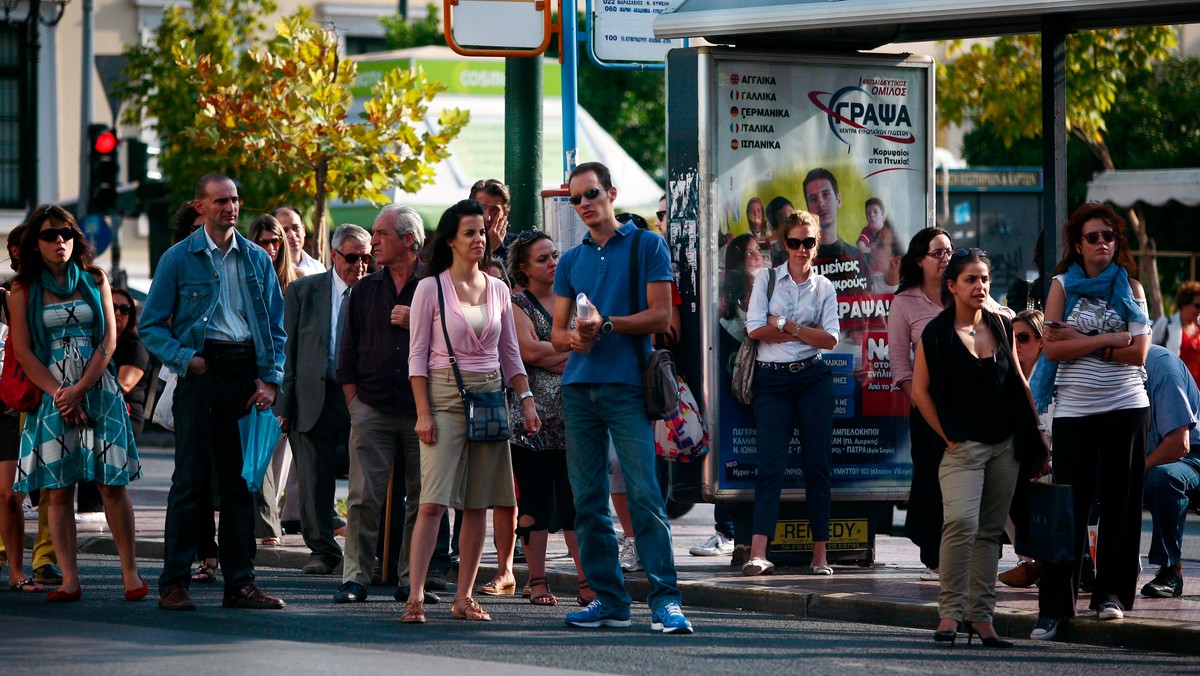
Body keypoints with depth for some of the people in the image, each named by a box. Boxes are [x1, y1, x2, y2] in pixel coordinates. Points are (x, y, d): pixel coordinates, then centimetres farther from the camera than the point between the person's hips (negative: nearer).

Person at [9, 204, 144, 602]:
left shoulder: (94, 281, 8)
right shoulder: (23, 292, 5)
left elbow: (109, 339, 2)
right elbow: (23, 351, -1)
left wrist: (80, 389, -9)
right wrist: (61, 394, -11)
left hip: (98, 391, 0)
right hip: (51, 395, 0)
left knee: (112, 484, -5)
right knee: (59, 489, -4)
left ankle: (130, 573, -1)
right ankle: (69, 580, -4)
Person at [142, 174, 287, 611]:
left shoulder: (257, 260, 12)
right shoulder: (179, 259, 3)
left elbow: (275, 326, 13)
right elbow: (151, 325, 3)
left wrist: (270, 378, 0)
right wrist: (183, 357, -12)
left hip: (246, 372, 3)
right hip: (201, 373, -3)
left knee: (242, 478, 4)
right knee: (191, 479, -5)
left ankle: (240, 582, 9)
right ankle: (174, 583, -1)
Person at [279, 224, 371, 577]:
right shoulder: (302, 291, 8)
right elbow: (287, 349, 7)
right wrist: (286, 403, 1)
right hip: (315, 398, 1)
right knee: (315, 479, 3)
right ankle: (322, 550, 15)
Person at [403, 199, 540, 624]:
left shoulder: (498, 290, 11)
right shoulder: (431, 289, -2)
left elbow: (510, 354, 16)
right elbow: (417, 355, -3)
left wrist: (527, 401, 7)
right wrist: (423, 412, -10)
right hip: (445, 397, -5)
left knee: (478, 505, 3)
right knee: (434, 502, -13)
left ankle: (464, 597, 7)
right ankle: (415, 595, -15)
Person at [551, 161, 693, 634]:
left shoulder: (646, 246, 4)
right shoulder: (571, 261, 19)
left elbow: (660, 316, -3)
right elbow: (557, 333, 17)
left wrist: (606, 323, -14)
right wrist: (575, 337, -7)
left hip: (626, 385, -5)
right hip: (579, 385, 5)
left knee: (644, 493, -13)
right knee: (588, 500, 3)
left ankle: (664, 599, -13)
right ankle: (608, 599, 8)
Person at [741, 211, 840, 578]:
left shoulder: (824, 287, 9)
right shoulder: (766, 279, 6)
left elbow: (830, 338, -2)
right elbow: (755, 328, -6)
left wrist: (784, 325, -9)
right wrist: (803, 332, -6)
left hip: (813, 379, 1)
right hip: (772, 379, -1)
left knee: (817, 464, 0)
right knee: (771, 463, -10)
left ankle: (820, 554, 3)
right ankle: (758, 554, -19)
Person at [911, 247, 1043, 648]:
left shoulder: (1002, 327, 10)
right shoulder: (937, 334, -4)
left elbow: (1018, 380, 17)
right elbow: (920, 390, -3)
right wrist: (947, 436, -6)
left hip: (1005, 445, 5)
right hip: (962, 446, -5)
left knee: (990, 532, 6)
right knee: (961, 523, -20)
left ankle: (982, 616, 9)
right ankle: (950, 613, -15)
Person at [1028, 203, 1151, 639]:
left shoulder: (1130, 288, 7)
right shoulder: (1063, 284, 5)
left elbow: (1137, 354, -4)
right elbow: (1052, 347, -7)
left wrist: (1079, 340, -8)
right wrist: (1108, 340, -11)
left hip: (1125, 407, 1)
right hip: (1074, 409, -1)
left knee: (1120, 503, 1)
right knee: (1068, 506, -5)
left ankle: (1112, 593, 11)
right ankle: (1055, 606, -4)